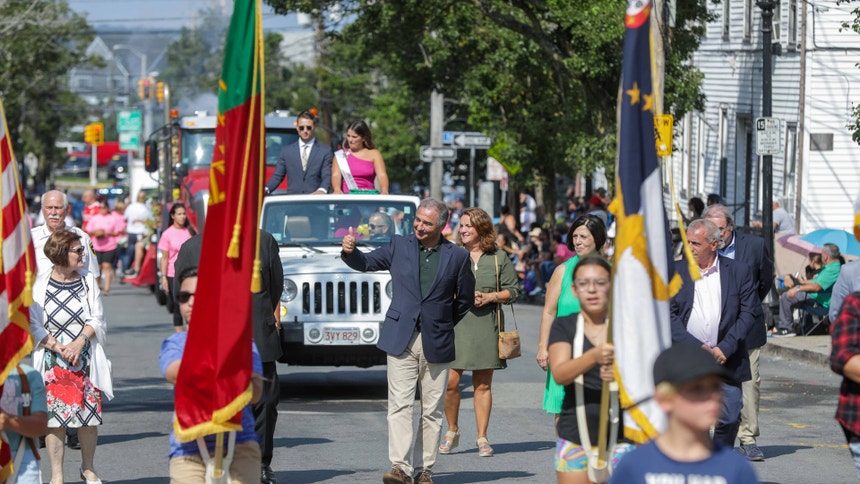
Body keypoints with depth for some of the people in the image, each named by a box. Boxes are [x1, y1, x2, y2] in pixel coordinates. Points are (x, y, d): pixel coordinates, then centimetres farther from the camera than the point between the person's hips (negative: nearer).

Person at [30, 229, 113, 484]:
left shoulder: (88, 280, 4)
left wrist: (79, 343, -13)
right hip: (52, 360, -2)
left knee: (89, 415, 2)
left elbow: (97, 319, 2)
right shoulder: (41, 283, -3)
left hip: (85, 359, 2)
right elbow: (33, 324, -5)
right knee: (54, 415, -4)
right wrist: (59, 347, -13)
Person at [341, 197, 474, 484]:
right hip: (401, 341, 0)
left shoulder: (457, 257, 3)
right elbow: (366, 263, 10)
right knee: (400, 405, -10)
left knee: (432, 411, 5)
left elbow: (465, 299, 12)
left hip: (436, 344, 0)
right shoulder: (399, 246, 7)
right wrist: (349, 251, -11)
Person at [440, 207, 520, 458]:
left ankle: (482, 437, 9)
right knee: (450, 382, -8)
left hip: (487, 325, 0)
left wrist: (490, 297, -8)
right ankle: (452, 430, 13)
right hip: (455, 324, 0)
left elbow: (513, 290, 9)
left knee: (483, 384, 2)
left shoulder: (499, 258, 7)